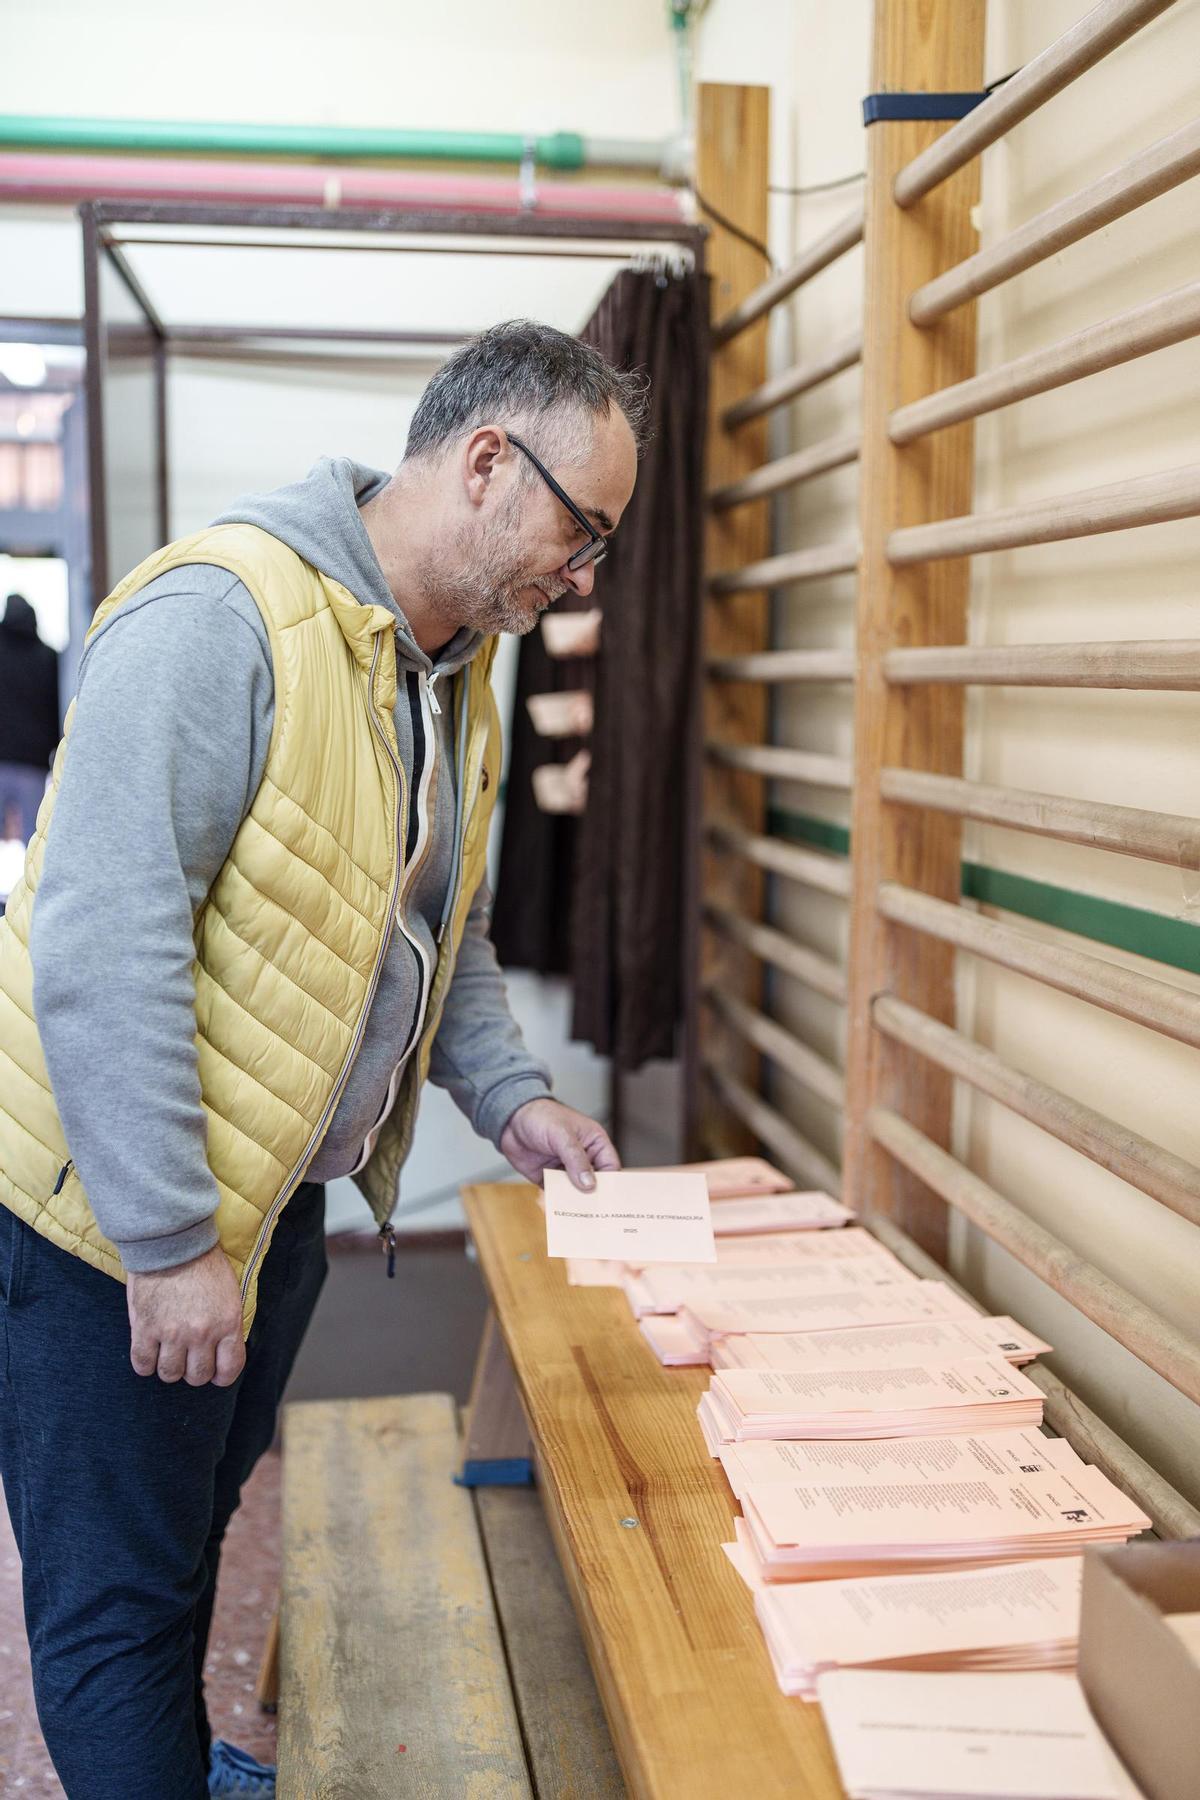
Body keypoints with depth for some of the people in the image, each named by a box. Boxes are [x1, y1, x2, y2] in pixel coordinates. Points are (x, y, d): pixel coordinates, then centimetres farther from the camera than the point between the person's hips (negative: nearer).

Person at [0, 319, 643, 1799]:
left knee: (196, 1525, 26)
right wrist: (167, 1244, -25)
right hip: (119, 1215, -9)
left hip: (279, 1191, 9)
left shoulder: (456, 670, 6)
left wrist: (506, 1095, 6)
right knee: (120, 1594, 6)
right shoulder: (220, 616, -24)